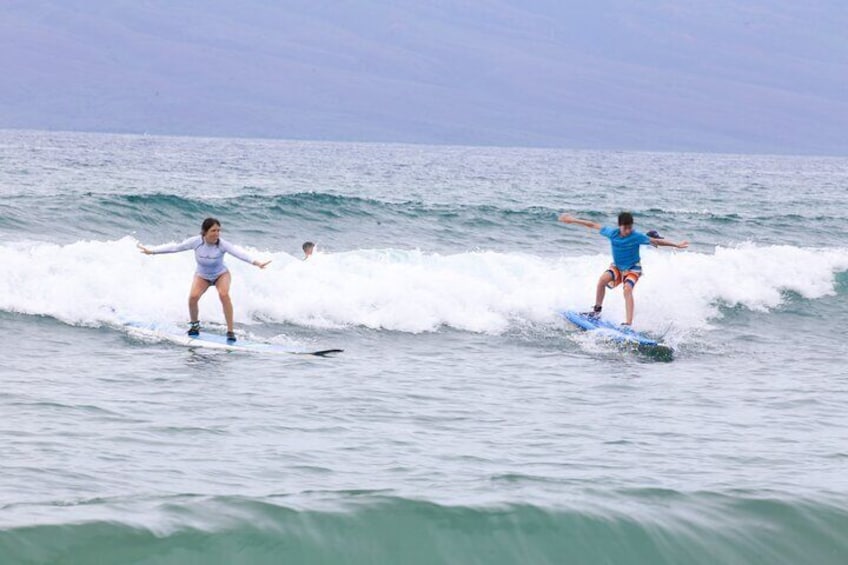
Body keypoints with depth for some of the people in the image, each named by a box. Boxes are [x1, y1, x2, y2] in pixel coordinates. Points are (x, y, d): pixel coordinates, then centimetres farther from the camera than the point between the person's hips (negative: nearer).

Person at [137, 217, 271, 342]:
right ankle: (194, 324, 6)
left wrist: (256, 262, -57)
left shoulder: (222, 244, -28)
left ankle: (230, 331, -22)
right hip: (202, 275, 1)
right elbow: (175, 247, -15)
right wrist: (151, 251, -14)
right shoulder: (196, 242, -24)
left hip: (221, 274, -1)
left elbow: (238, 253, -41)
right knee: (193, 297, -25)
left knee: (224, 294, -31)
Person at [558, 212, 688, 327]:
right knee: (602, 280, -22)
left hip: (633, 268, -4)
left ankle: (628, 323, -37)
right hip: (617, 266, 4)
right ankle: (597, 310, -3)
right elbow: (593, 225, -6)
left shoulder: (637, 237, -23)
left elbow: (656, 241, -18)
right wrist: (573, 220, 0)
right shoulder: (612, 233, -15)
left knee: (627, 289, -28)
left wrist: (677, 245, -20)